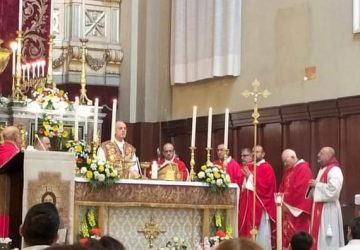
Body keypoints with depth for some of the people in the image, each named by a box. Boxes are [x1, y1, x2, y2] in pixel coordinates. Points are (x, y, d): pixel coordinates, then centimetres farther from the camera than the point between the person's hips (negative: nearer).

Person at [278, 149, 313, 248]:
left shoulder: (303, 169, -12)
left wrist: (287, 203, -15)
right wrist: (283, 202, 1)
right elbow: (282, 187, 18)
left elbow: (299, 190, -20)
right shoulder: (288, 170, 16)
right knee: (286, 234, 6)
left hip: (297, 209, -8)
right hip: (287, 208, 8)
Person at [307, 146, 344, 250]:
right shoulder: (323, 170, 17)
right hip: (320, 209, 10)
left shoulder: (334, 170, -14)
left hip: (328, 211, -10)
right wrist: (313, 185, 5)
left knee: (327, 239, -6)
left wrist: (317, 184, -16)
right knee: (319, 236, 11)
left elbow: (333, 190, -27)